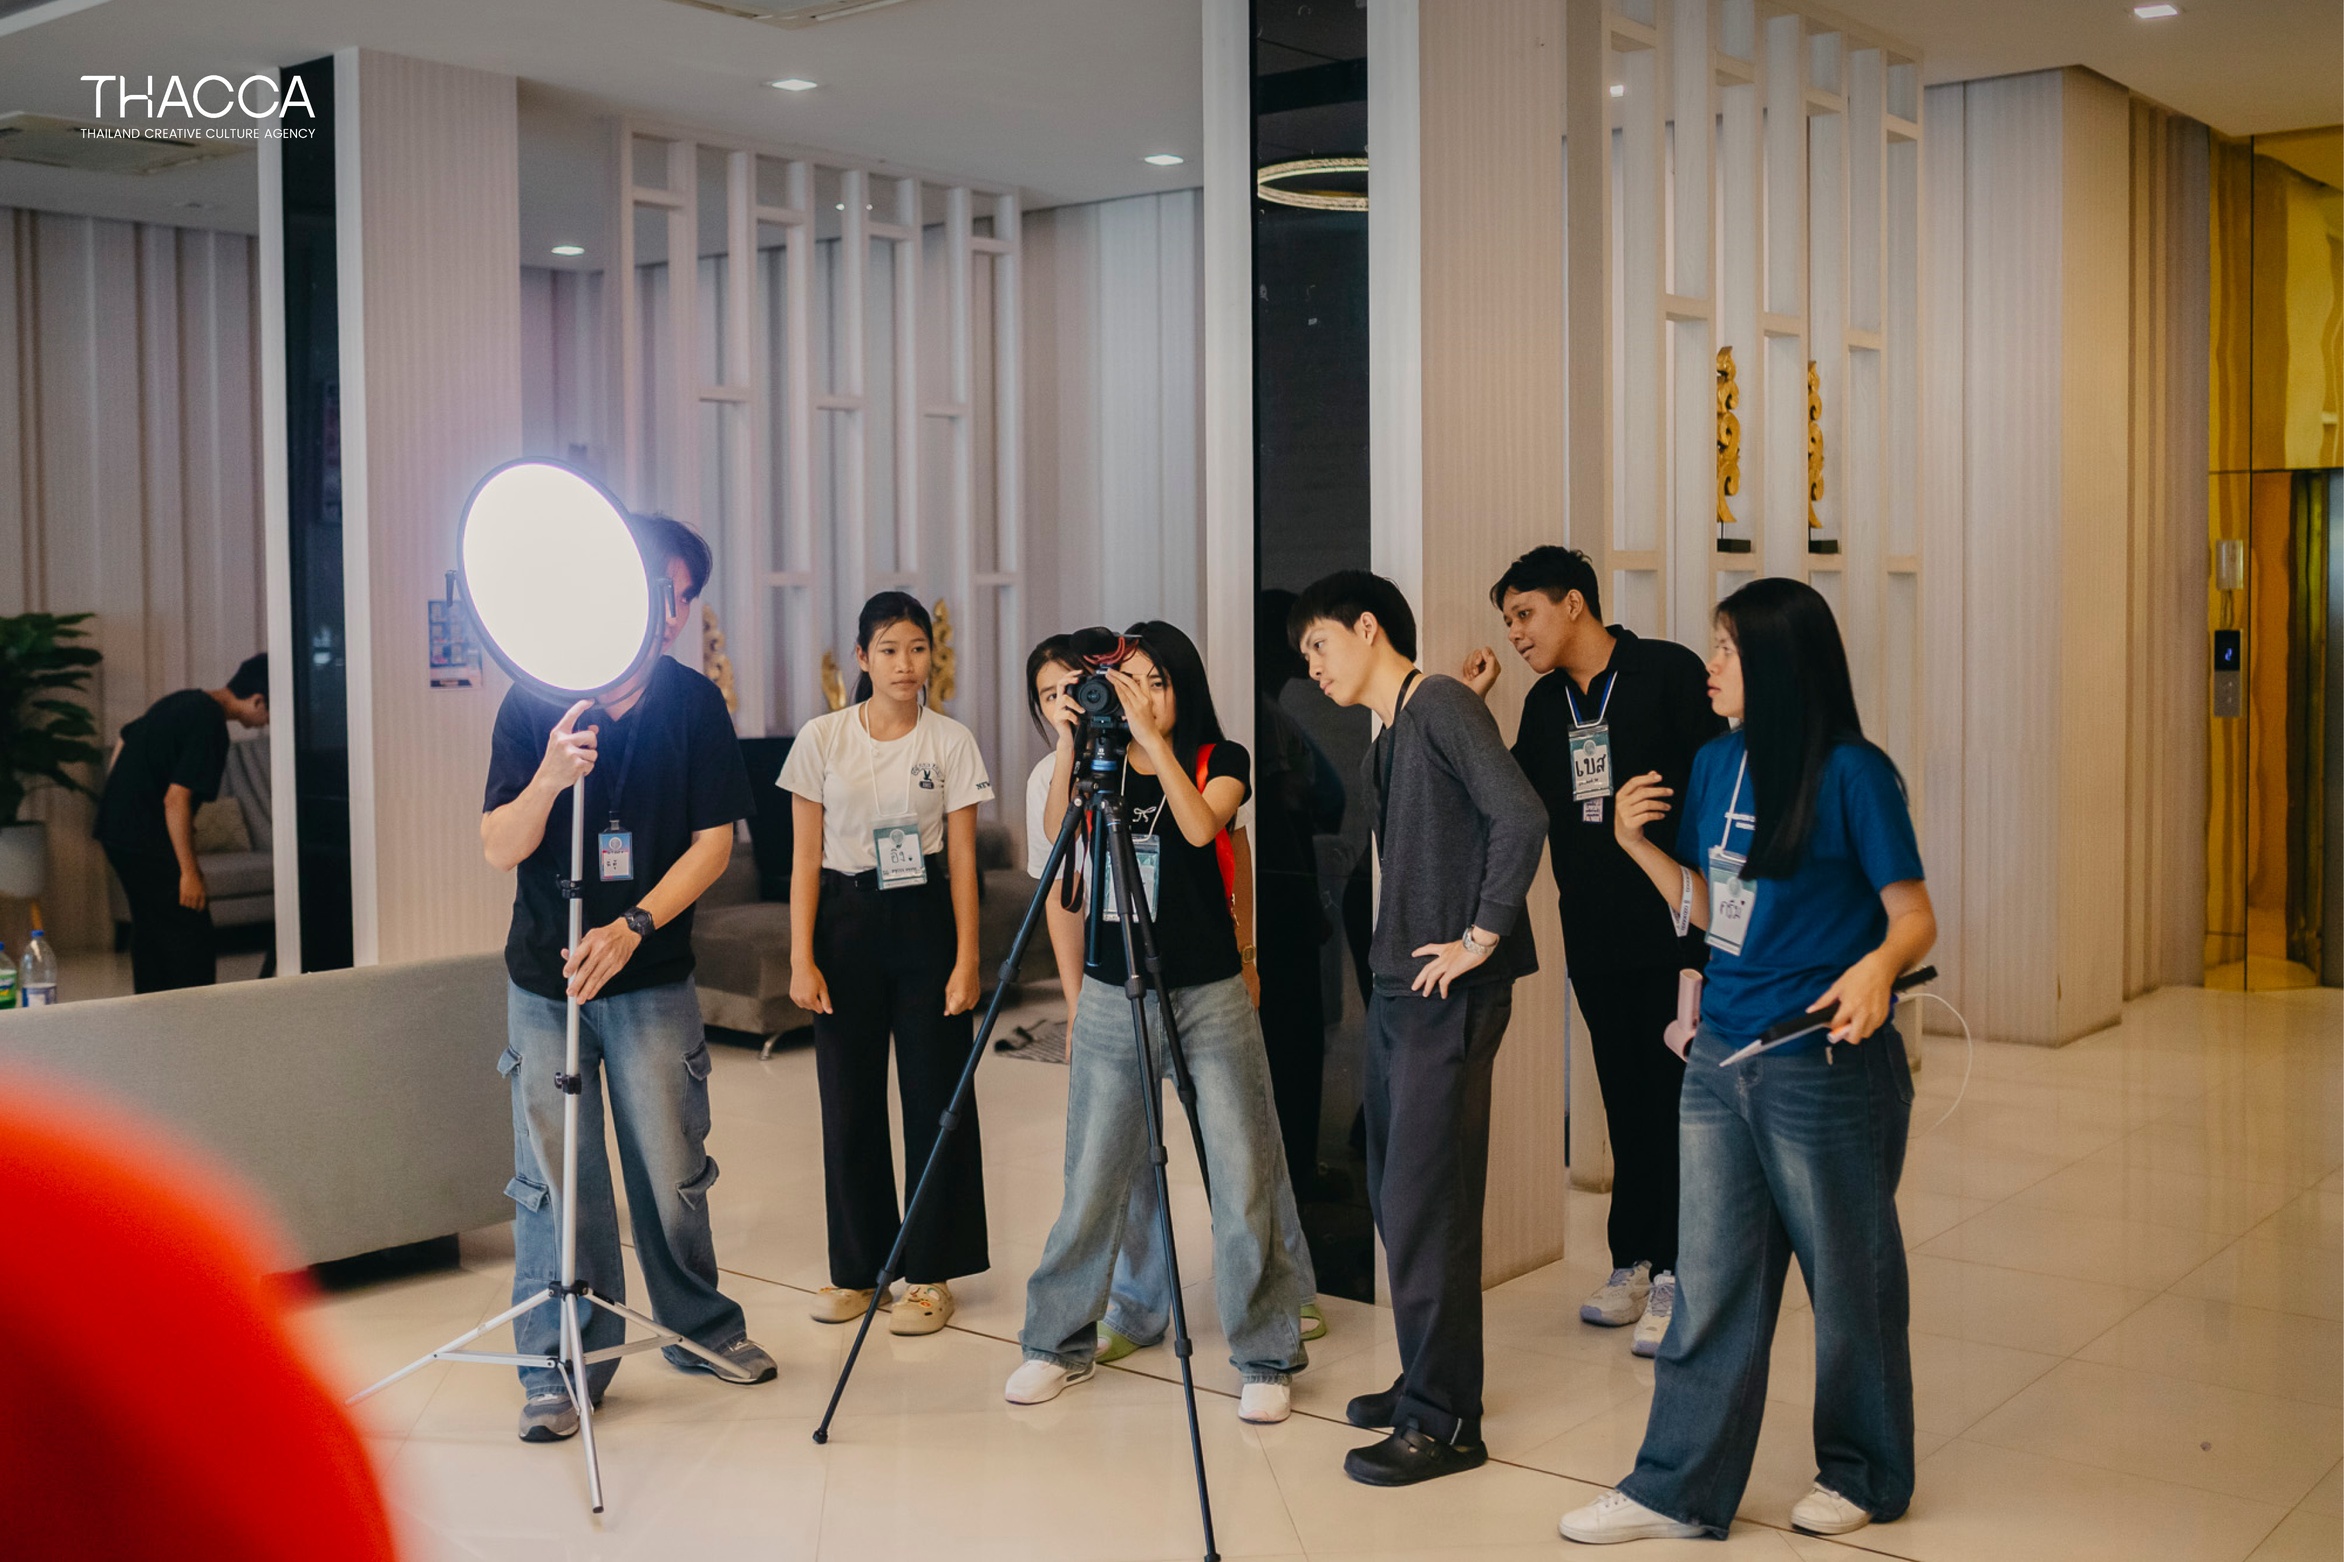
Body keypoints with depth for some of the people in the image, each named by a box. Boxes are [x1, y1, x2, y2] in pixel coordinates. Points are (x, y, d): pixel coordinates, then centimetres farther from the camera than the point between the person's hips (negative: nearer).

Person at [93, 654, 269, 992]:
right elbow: (176, 799, -22)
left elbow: (124, 743, 22)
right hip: (145, 838, -10)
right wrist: (190, 871, -19)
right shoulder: (210, 726, -18)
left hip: (114, 825, 10)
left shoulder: (184, 701, 11)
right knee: (190, 930, -6)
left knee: (149, 925, 16)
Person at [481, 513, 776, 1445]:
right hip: (544, 979, 0)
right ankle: (559, 1365, 15)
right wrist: (549, 780, -27)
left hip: (652, 979, 0)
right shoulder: (535, 701, -4)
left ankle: (701, 1325, 27)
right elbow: (498, 848, -7)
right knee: (554, 1177, 2)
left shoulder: (694, 705, -2)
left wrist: (632, 927, -16)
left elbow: (713, 842, -3)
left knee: (673, 1169, 5)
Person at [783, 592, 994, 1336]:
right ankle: (856, 1267, 20)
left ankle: (931, 1273, 12)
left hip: (925, 919, -1)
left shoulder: (952, 742, 0)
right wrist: (802, 958, -4)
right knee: (849, 1099, 6)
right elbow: (806, 855, 2)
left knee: (934, 1097, 1)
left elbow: (961, 857, -1)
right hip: (846, 920, 1)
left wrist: (966, 959, -7)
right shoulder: (822, 739, 1)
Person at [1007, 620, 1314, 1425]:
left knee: (1243, 1177, -2)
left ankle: (1267, 1356, 9)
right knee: (1096, 1175, 7)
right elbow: (1059, 831, -11)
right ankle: (1061, 1341, 22)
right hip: (1111, 996, 2)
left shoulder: (1220, 761, 1)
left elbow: (1201, 826, -20)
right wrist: (1069, 740, -19)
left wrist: (1151, 738, -24)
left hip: (1209, 996, -2)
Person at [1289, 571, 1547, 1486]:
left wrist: (1482, 936, -18)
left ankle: (1444, 1420, 2)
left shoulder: (1440, 705, -11)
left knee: (1423, 1203, -7)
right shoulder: (1389, 737, 17)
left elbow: (1521, 816, -22)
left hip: (1450, 993, -10)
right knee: (1394, 1193, 15)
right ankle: (1426, 1381, 27)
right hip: (1397, 984, 10)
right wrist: (1392, 954, 11)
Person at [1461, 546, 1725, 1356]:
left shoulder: (1669, 672, -6)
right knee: (1626, 1098, 11)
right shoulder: (1544, 703, 12)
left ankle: (1674, 1275, 4)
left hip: (1673, 925, -5)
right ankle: (1634, 1264, 20)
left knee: (1675, 1095, -2)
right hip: (1594, 933, 6)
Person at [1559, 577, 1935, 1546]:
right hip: (1720, 1061, 6)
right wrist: (1636, 844, 1)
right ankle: (1679, 1491, 18)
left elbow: (1915, 918, -11)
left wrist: (1877, 965, -31)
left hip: (1825, 1067, -6)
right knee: (1710, 1281, 10)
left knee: (1847, 1279, 11)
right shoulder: (1714, 765, 7)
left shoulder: (1853, 774, -12)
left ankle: (1863, 1474, 30)